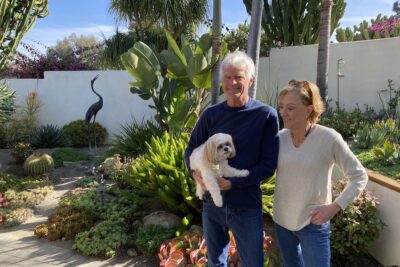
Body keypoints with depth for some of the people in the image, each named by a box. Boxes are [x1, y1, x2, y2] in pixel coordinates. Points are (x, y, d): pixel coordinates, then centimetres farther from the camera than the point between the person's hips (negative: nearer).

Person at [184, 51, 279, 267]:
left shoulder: (266, 115, -9)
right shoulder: (211, 115, 0)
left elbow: (268, 164, -11)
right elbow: (191, 148, 8)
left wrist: (232, 183, -19)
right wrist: (195, 171, -13)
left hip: (247, 206, -3)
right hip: (212, 203, 3)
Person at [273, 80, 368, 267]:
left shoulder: (329, 138, -17)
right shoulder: (280, 137, -6)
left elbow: (359, 177, -9)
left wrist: (334, 207, -15)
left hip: (313, 224, -4)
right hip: (281, 220, 4)